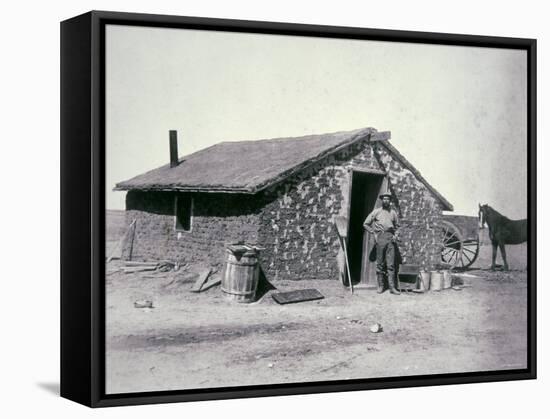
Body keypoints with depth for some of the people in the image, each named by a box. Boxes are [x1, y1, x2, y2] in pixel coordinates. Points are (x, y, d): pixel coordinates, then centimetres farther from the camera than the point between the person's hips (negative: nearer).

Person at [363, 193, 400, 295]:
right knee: (380, 263, 0)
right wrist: (373, 233, 2)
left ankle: (392, 287, -5)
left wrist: (395, 235, 11)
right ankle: (380, 286, 6)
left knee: (391, 264, -3)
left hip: (390, 237, 2)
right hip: (380, 237, -1)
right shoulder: (376, 211, 8)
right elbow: (366, 224, 10)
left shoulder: (393, 212, 14)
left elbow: (397, 225, 27)